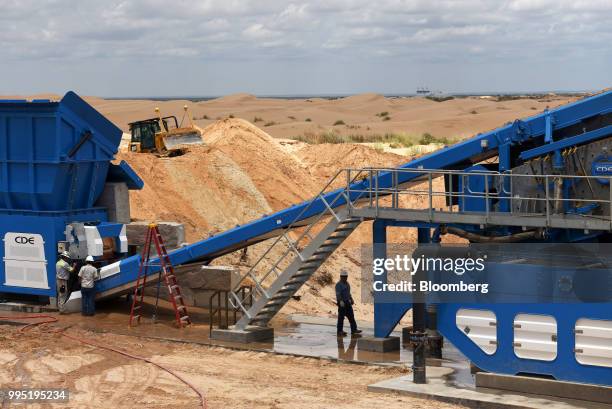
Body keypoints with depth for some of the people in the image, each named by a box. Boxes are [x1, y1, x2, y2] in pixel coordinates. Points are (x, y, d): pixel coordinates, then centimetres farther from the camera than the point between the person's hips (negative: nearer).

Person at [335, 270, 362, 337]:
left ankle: (354, 330, 5)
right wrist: (341, 301, -33)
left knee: (351, 316, 5)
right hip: (342, 303, -8)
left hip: (347, 302, 8)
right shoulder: (338, 284, -11)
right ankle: (340, 331, 3)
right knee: (341, 317, -3)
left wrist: (351, 299, 21)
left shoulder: (347, 284, 16)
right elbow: (338, 294, -22)